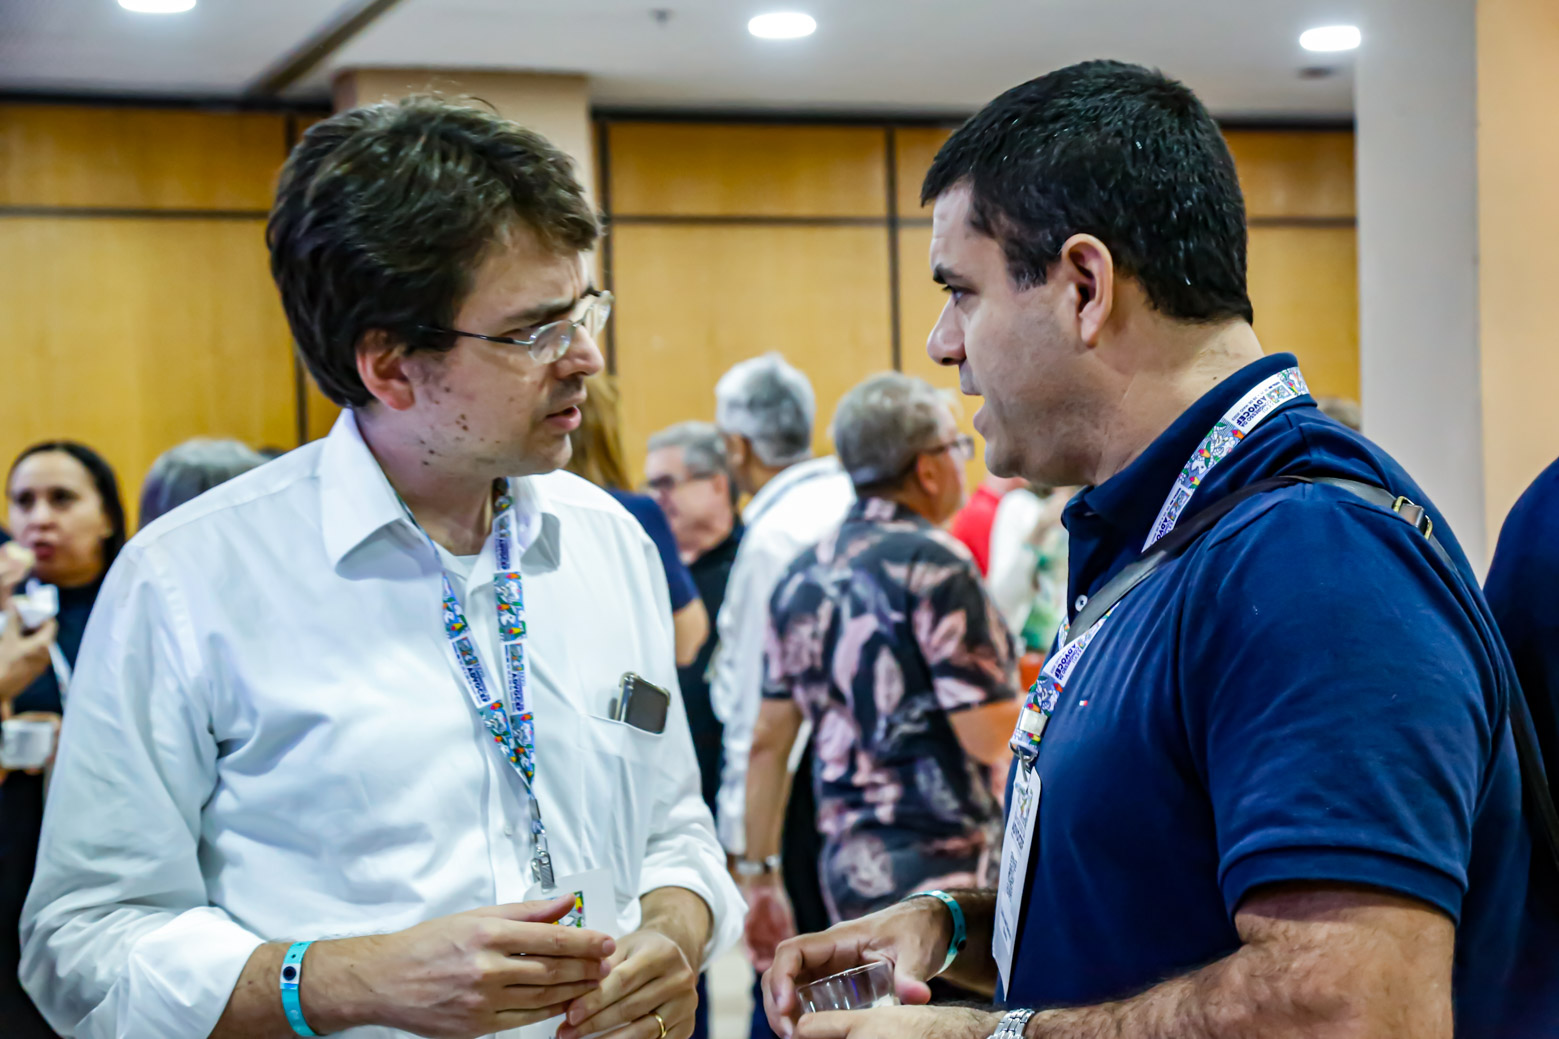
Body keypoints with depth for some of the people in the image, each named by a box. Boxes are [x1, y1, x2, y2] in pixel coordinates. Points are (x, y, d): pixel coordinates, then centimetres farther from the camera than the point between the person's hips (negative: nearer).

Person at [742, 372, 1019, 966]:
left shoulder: (804, 575, 10)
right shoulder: (934, 566, -12)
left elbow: (769, 740, 12)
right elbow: (989, 736, -18)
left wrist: (758, 874, 17)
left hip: (845, 865, 8)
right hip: (939, 866, -8)